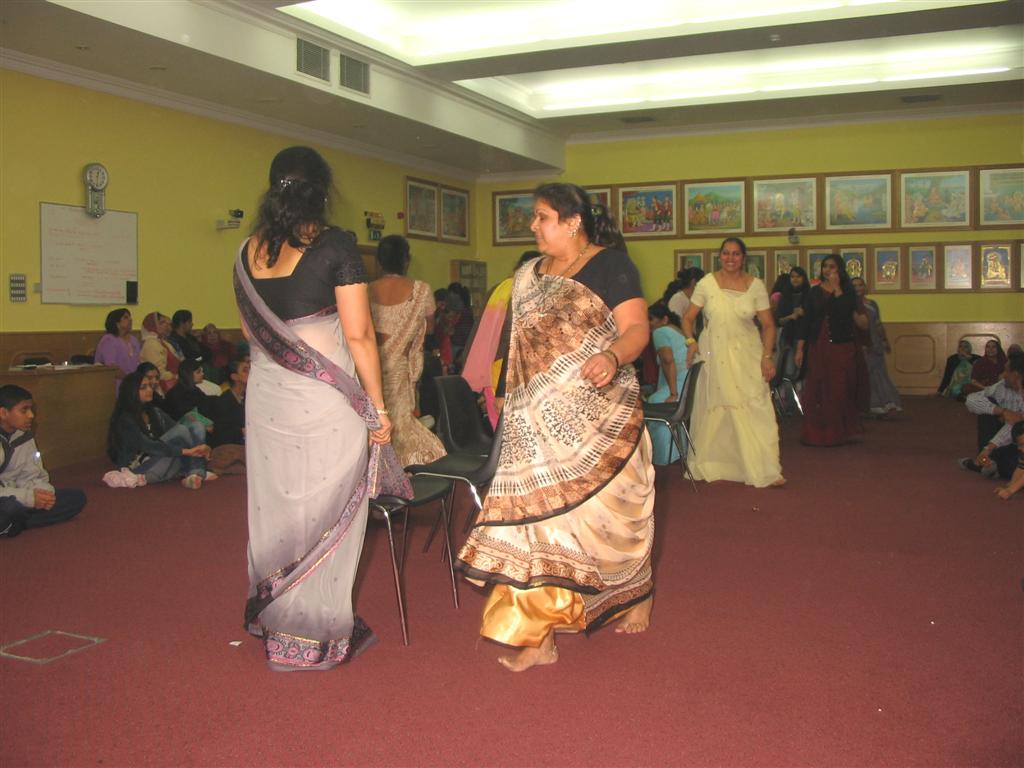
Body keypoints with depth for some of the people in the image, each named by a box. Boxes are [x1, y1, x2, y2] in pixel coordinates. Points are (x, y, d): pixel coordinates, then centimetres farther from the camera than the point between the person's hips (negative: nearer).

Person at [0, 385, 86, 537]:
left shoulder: (25, 437, 3)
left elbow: (30, 477, 4)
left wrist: (44, 492, -19)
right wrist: (28, 497, -30)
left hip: (13, 499, 8)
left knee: (76, 497, -5)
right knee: (13, 505, -41)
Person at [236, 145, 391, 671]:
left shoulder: (249, 251, 7)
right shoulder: (335, 246, -8)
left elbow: (250, 330, 16)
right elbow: (358, 335, -10)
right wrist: (377, 407, -5)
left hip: (265, 395, 6)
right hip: (326, 398, -5)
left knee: (276, 505, 15)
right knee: (324, 512, 5)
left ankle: (276, 626, 29)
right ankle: (320, 633, 15)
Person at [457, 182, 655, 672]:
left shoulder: (610, 265, -5)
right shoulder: (528, 276, 16)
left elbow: (637, 328, -14)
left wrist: (612, 357, -34)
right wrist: (511, 398, 19)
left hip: (597, 413, -6)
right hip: (540, 417, 6)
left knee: (608, 504, -1)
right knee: (539, 510, 3)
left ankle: (635, 596, 20)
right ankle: (537, 635, 11)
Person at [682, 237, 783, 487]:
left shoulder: (756, 286, 2)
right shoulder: (707, 283, 0)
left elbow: (768, 325, 4)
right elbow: (688, 318, 5)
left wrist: (767, 356, -6)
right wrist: (691, 341, -12)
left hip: (747, 356, 0)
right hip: (714, 355, 0)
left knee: (755, 410, -5)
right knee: (713, 410, 6)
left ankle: (764, 470, -1)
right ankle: (708, 466, 19)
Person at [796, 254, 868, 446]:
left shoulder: (847, 291, 3)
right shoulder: (815, 292, 7)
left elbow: (846, 311, -15)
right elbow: (807, 320, 6)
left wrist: (837, 289, -12)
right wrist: (800, 349, 1)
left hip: (841, 348, -1)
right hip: (818, 347, 1)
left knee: (839, 391, 1)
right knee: (817, 390, 0)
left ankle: (838, 433, 10)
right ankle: (817, 433, 7)